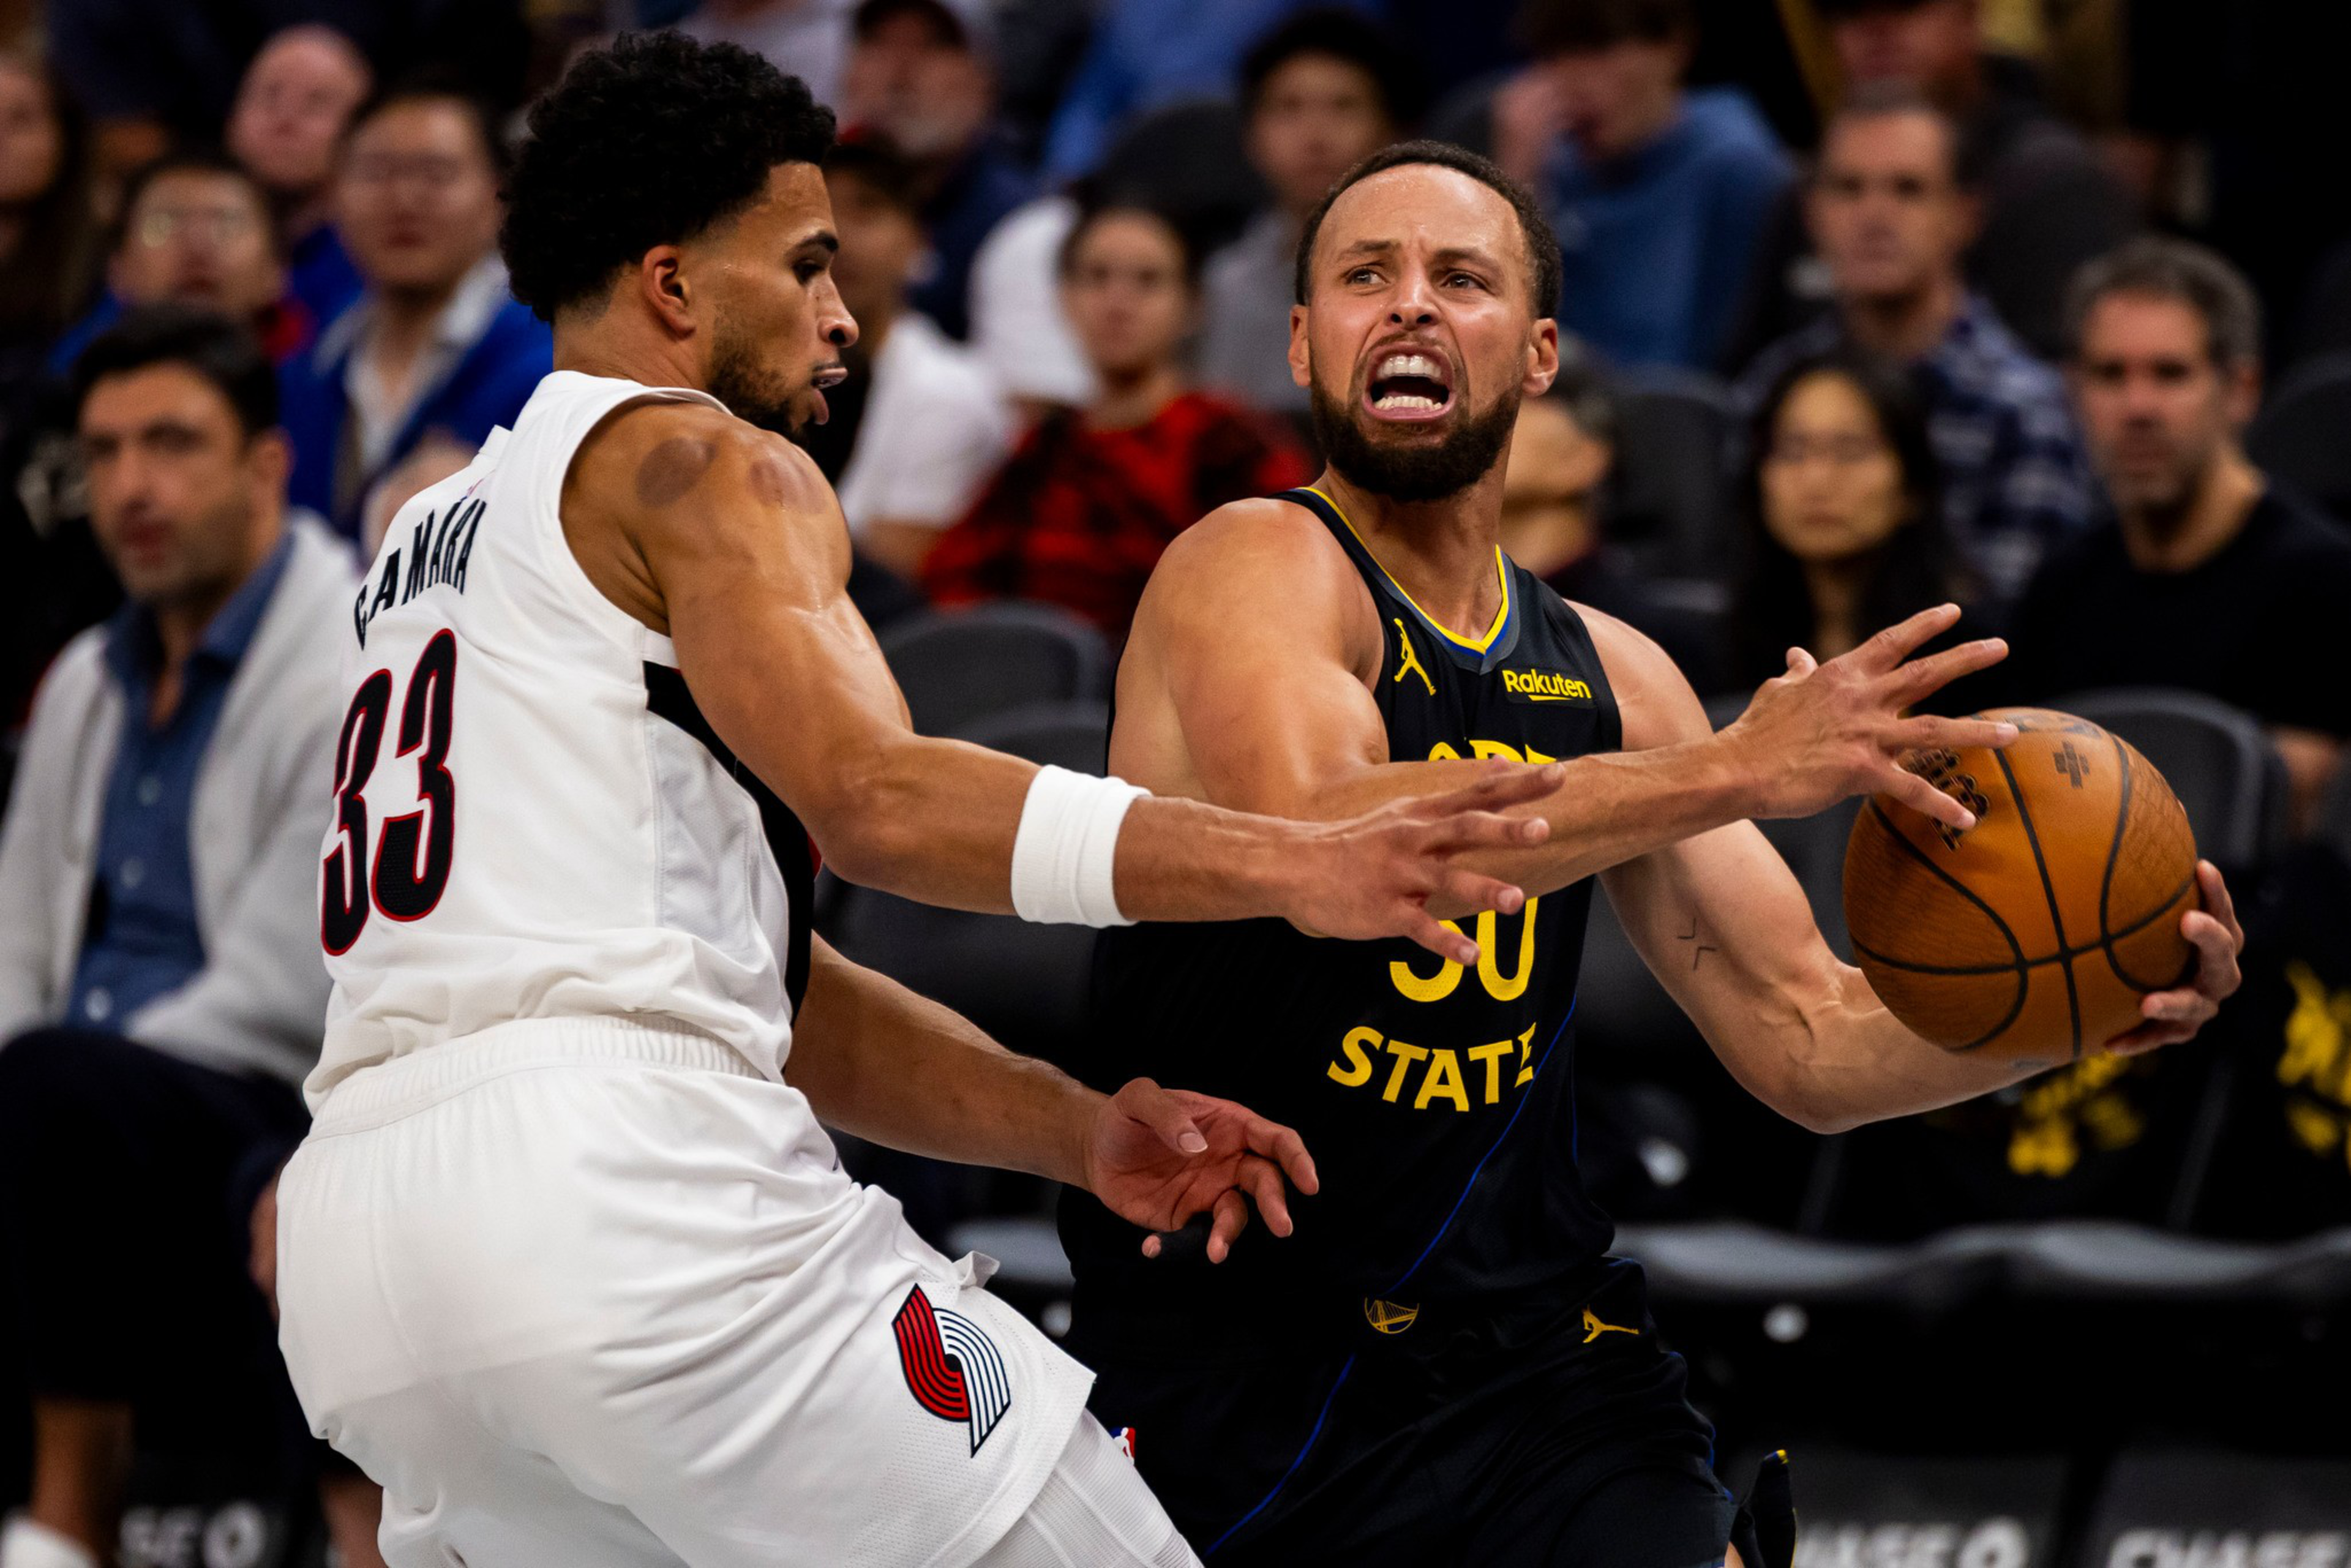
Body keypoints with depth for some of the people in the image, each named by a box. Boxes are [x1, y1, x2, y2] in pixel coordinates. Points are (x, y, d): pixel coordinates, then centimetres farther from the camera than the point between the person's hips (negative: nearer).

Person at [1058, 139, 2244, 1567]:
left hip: (1526, 1344, 5)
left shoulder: (1606, 675, 10)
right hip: (1238, 1367, -5)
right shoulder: (1258, 568, -9)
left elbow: (1808, 1043, 12)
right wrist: (1731, 773, -34)